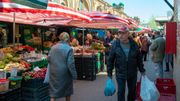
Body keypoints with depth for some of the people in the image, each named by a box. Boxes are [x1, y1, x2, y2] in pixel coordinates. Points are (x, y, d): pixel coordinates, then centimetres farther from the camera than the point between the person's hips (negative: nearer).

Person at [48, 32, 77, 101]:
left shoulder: (53, 47, 0)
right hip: (64, 73, -3)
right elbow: (70, 64, -17)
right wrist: (74, 75, -9)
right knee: (67, 90, 18)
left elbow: (48, 59, 7)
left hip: (54, 73, 4)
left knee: (54, 91, 10)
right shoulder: (69, 49, -15)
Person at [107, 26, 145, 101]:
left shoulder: (134, 44, -4)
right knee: (121, 92, 1)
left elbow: (139, 58, 5)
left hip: (133, 73, 2)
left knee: (132, 91, 17)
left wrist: (142, 70, 8)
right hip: (120, 74, -2)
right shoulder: (115, 44, -9)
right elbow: (110, 60, -5)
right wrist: (109, 73, -6)